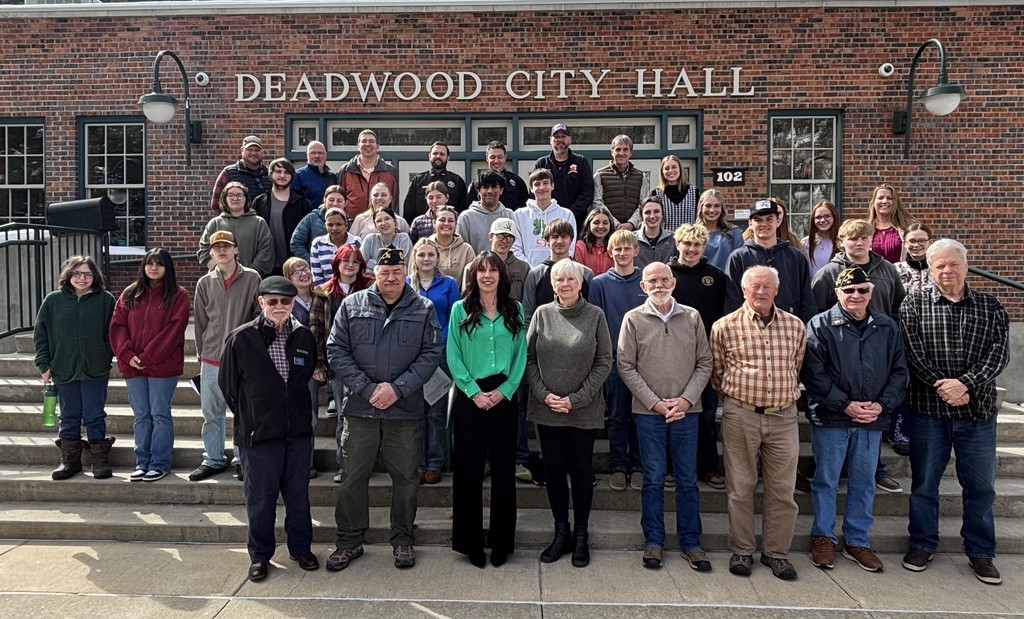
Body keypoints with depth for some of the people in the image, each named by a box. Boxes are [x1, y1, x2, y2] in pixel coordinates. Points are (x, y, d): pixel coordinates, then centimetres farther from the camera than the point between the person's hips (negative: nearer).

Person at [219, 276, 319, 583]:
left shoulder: (304, 337, 2)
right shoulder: (241, 338, -8)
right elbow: (228, 384, 2)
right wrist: (248, 417, 6)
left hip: (298, 431, 3)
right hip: (257, 433, -3)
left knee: (298, 493, 13)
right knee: (260, 497, 7)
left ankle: (300, 548, 29)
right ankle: (259, 555, 23)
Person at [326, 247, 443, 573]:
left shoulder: (423, 309, 2)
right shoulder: (352, 305, 3)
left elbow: (431, 353, -2)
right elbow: (336, 351, -1)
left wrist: (397, 387, -12)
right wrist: (367, 389, -11)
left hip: (405, 408, 0)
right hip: (360, 407, 0)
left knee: (405, 477, 9)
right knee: (353, 476, 7)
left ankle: (402, 540, 26)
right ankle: (349, 540, 24)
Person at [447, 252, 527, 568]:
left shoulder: (515, 310, 7)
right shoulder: (460, 310, 3)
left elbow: (521, 355, 4)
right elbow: (454, 356, -2)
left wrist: (504, 390, -9)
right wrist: (474, 391, -12)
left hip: (504, 396, 1)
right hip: (470, 396, -1)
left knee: (504, 468, 5)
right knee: (468, 469, 2)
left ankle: (502, 542, 17)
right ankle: (470, 541, 15)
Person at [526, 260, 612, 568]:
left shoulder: (595, 315, -3)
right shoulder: (542, 313, 3)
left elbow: (604, 361, -4)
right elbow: (529, 357, 3)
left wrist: (576, 399, -11)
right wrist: (544, 394, -9)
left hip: (584, 411, -2)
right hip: (547, 409, 2)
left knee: (581, 470, 7)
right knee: (553, 469, 9)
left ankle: (581, 536, 22)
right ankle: (561, 533, 24)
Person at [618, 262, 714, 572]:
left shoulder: (692, 317, 4)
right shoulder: (633, 319, -1)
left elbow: (704, 363, 4)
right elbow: (626, 367, -4)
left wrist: (687, 399, -8)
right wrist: (655, 403, -10)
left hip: (687, 411, 2)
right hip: (648, 412, -1)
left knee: (688, 480, 8)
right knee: (653, 479, 7)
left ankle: (691, 542, 20)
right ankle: (653, 541, 19)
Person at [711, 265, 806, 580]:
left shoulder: (795, 325, 5)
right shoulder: (725, 326, -3)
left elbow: (797, 368, 18)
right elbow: (716, 371, 8)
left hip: (783, 416, 2)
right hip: (740, 415, -2)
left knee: (782, 489, 7)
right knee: (740, 487, 6)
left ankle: (776, 552, 21)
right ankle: (741, 551, 19)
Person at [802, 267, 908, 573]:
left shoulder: (888, 327, 7)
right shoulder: (820, 325, -6)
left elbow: (899, 372, 7)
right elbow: (813, 373, -11)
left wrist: (882, 404, -8)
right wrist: (845, 404, -15)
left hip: (872, 421, 4)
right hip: (830, 419, -3)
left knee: (864, 482, 13)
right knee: (826, 480, 7)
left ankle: (857, 541, 26)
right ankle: (823, 537, 23)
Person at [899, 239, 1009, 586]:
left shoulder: (991, 308, 6)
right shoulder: (914, 305, 1)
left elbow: (999, 354, -5)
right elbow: (914, 354, -8)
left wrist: (966, 384, -19)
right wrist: (943, 387, -18)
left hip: (978, 413, 2)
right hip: (928, 410, -1)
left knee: (981, 485, 10)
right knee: (924, 481, 10)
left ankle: (980, 552, 26)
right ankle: (922, 544, 25)